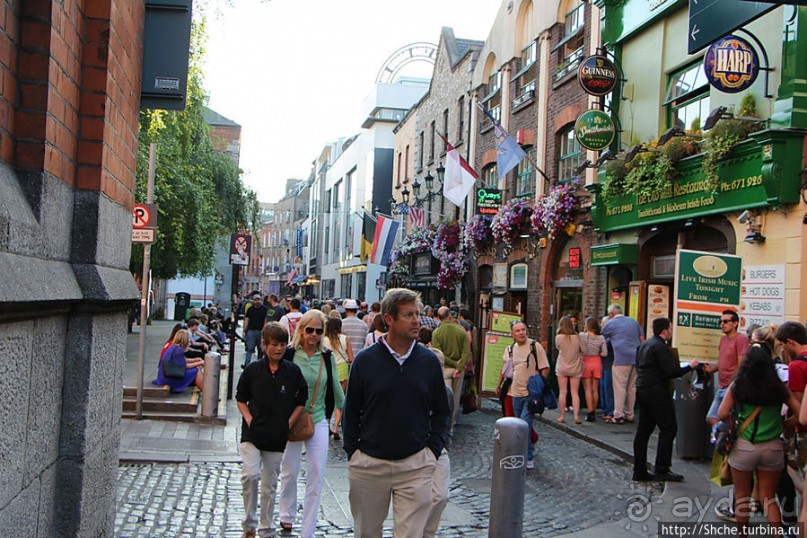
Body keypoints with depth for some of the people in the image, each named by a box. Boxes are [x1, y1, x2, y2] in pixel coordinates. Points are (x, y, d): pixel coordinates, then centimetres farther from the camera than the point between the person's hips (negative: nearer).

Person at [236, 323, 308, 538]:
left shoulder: (293, 371, -1)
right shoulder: (252, 370, -2)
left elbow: (301, 402, 8)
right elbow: (241, 399, 7)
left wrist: (289, 424, -3)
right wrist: (249, 420, -6)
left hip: (277, 437, 1)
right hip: (252, 434, -1)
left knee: (270, 484, 10)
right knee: (250, 475, -18)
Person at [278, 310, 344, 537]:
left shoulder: (327, 357, 0)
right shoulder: (289, 354, -8)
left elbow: (336, 388, 11)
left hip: (318, 421, 2)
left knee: (316, 477, 0)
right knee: (289, 472, 14)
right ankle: (287, 516, 38)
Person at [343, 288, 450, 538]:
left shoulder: (429, 361, 1)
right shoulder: (365, 360, -3)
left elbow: (441, 412, 10)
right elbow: (351, 411, 5)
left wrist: (434, 450, 2)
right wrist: (352, 452, 1)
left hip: (416, 465, 0)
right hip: (369, 463, 0)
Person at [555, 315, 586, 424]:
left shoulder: (558, 337, -13)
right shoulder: (576, 337, -11)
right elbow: (583, 351, 0)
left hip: (562, 368, 0)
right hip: (575, 368, 1)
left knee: (562, 392, 7)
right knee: (575, 393, 4)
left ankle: (562, 416, 9)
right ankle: (576, 416, -3)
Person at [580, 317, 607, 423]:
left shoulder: (582, 336, -10)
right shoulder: (601, 338, -4)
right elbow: (605, 353, -3)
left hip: (585, 362, -2)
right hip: (597, 362, 2)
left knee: (588, 389, 1)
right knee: (595, 389, 11)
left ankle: (590, 413, -3)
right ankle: (593, 412, 16)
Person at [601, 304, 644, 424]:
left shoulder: (610, 324, 4)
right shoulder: (633, 321, 19)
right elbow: (642, 339, 19)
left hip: (622, 359, -6)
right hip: (636, 358, 6)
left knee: (620, 388, -4)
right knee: (632, 388, 11)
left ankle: (618, 416, -7)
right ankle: (629, 415, 16)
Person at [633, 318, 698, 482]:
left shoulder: (644, 345, 16)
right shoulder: (660, 347, -14)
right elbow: (671, 372, -19)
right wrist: (690, 367, -6)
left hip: (642, 390, 10)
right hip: (657, 392, -10)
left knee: (643, 430, 10)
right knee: (668, 429, -3)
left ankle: (639, 470, 11)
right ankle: (662, 470, -4)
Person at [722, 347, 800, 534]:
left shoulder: (736, 387, -8)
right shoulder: (779, 387, -2)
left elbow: (722, 415, -12)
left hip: (744, 447, -2)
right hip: (773, 448, 2)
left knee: (742, 495, 15)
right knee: (768, 497, 14)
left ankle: (742, 533, 23)